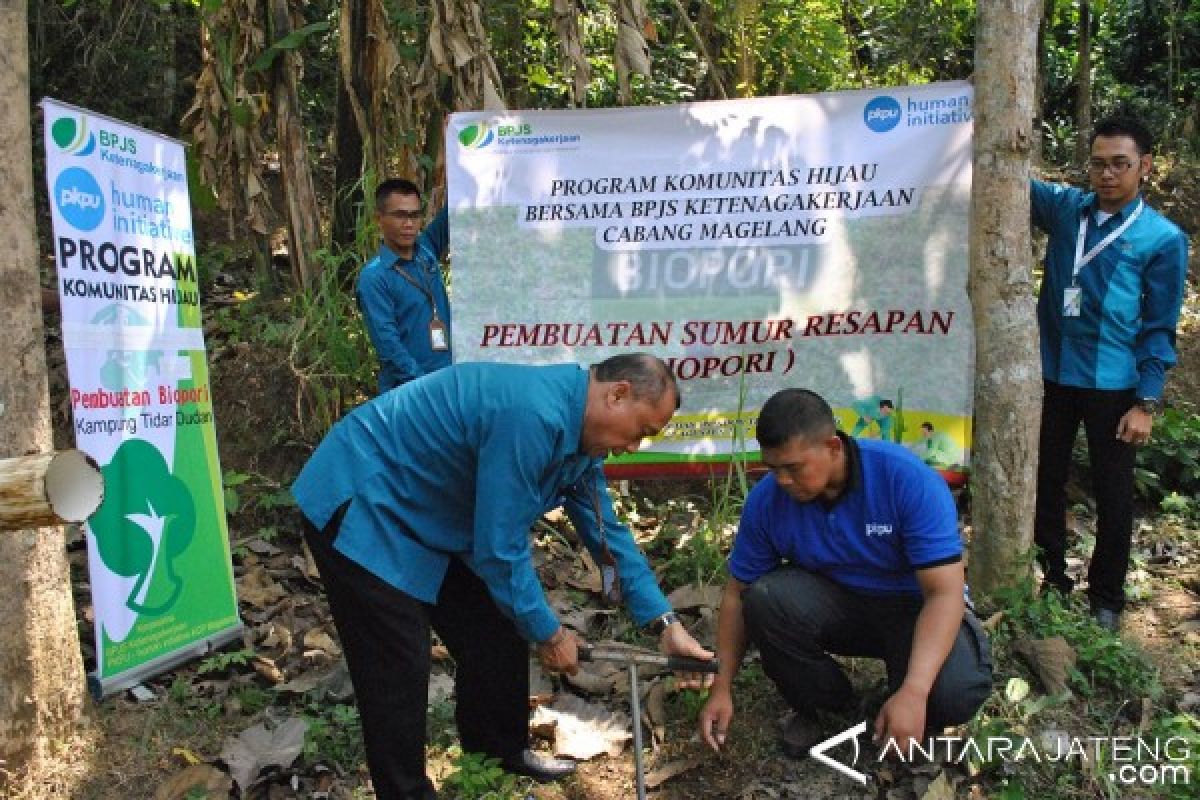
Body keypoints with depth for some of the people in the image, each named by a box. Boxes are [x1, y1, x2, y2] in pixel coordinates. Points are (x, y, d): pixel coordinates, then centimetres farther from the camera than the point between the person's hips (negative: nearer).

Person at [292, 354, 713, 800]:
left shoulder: (579, 430, -1)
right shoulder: (533, 416, -32)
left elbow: (606, 531, 7)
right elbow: (500, 547, -27)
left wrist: (665, 624, 3)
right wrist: (547, 634, -12)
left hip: (430, 518, 10)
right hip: (361, 511, -10)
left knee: (497, 638, 12)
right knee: (400, 676, -6)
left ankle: (503, 754, 33)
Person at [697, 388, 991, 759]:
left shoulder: (908, 479, -26)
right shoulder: (766, 499, -16)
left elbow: (945, 592, -28)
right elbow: (738, 594, -6)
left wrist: (913, 693, -39)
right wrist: (722, 689, -11)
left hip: (912, 608, -2)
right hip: (834, 604, 3)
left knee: (955, 691, -33)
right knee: (765, 597, -29)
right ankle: (814, 706, 0)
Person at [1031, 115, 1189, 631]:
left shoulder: (1163, 238, -5)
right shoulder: (1064, 208, 5)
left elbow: (1159, 329, -5)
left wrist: (1146, 402, -10)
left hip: (1113, 386, -3)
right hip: (1051, 374, 3)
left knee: (1112, 495, 8)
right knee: (1045, 481, 13)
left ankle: (1106, 598, 25)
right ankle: (1052, 577, 31)